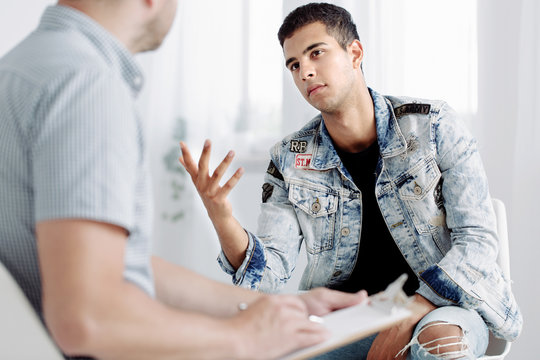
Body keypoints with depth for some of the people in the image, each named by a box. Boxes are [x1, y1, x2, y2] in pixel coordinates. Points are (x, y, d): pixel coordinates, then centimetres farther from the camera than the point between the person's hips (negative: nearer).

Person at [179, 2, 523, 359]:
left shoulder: (433, 126, -8)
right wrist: (221, 216, -25)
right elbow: (271, 272, -4)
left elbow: (478, 238, -10)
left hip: (443, 304, -3)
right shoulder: (290, 160, -1)